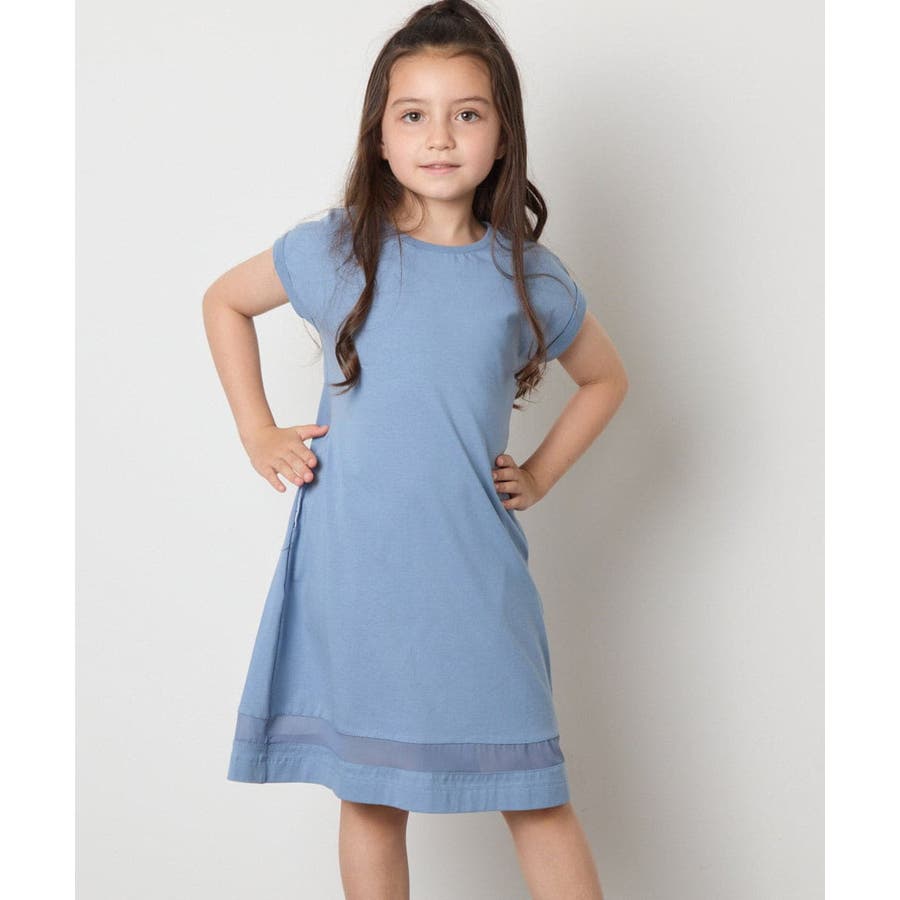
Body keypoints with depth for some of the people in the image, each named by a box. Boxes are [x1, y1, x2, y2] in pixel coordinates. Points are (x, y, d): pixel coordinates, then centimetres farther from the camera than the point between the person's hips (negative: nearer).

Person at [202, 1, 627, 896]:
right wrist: (256, 431, 9)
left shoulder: (529, 277, 1)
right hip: (350, 567, 0)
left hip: (473, 574, 0)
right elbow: (223, 301, 17)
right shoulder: (334, 249, 0)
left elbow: (604, 377, 19)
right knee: (369, 799, 10)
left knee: (535, 798, 4)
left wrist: (540, 474, 7)